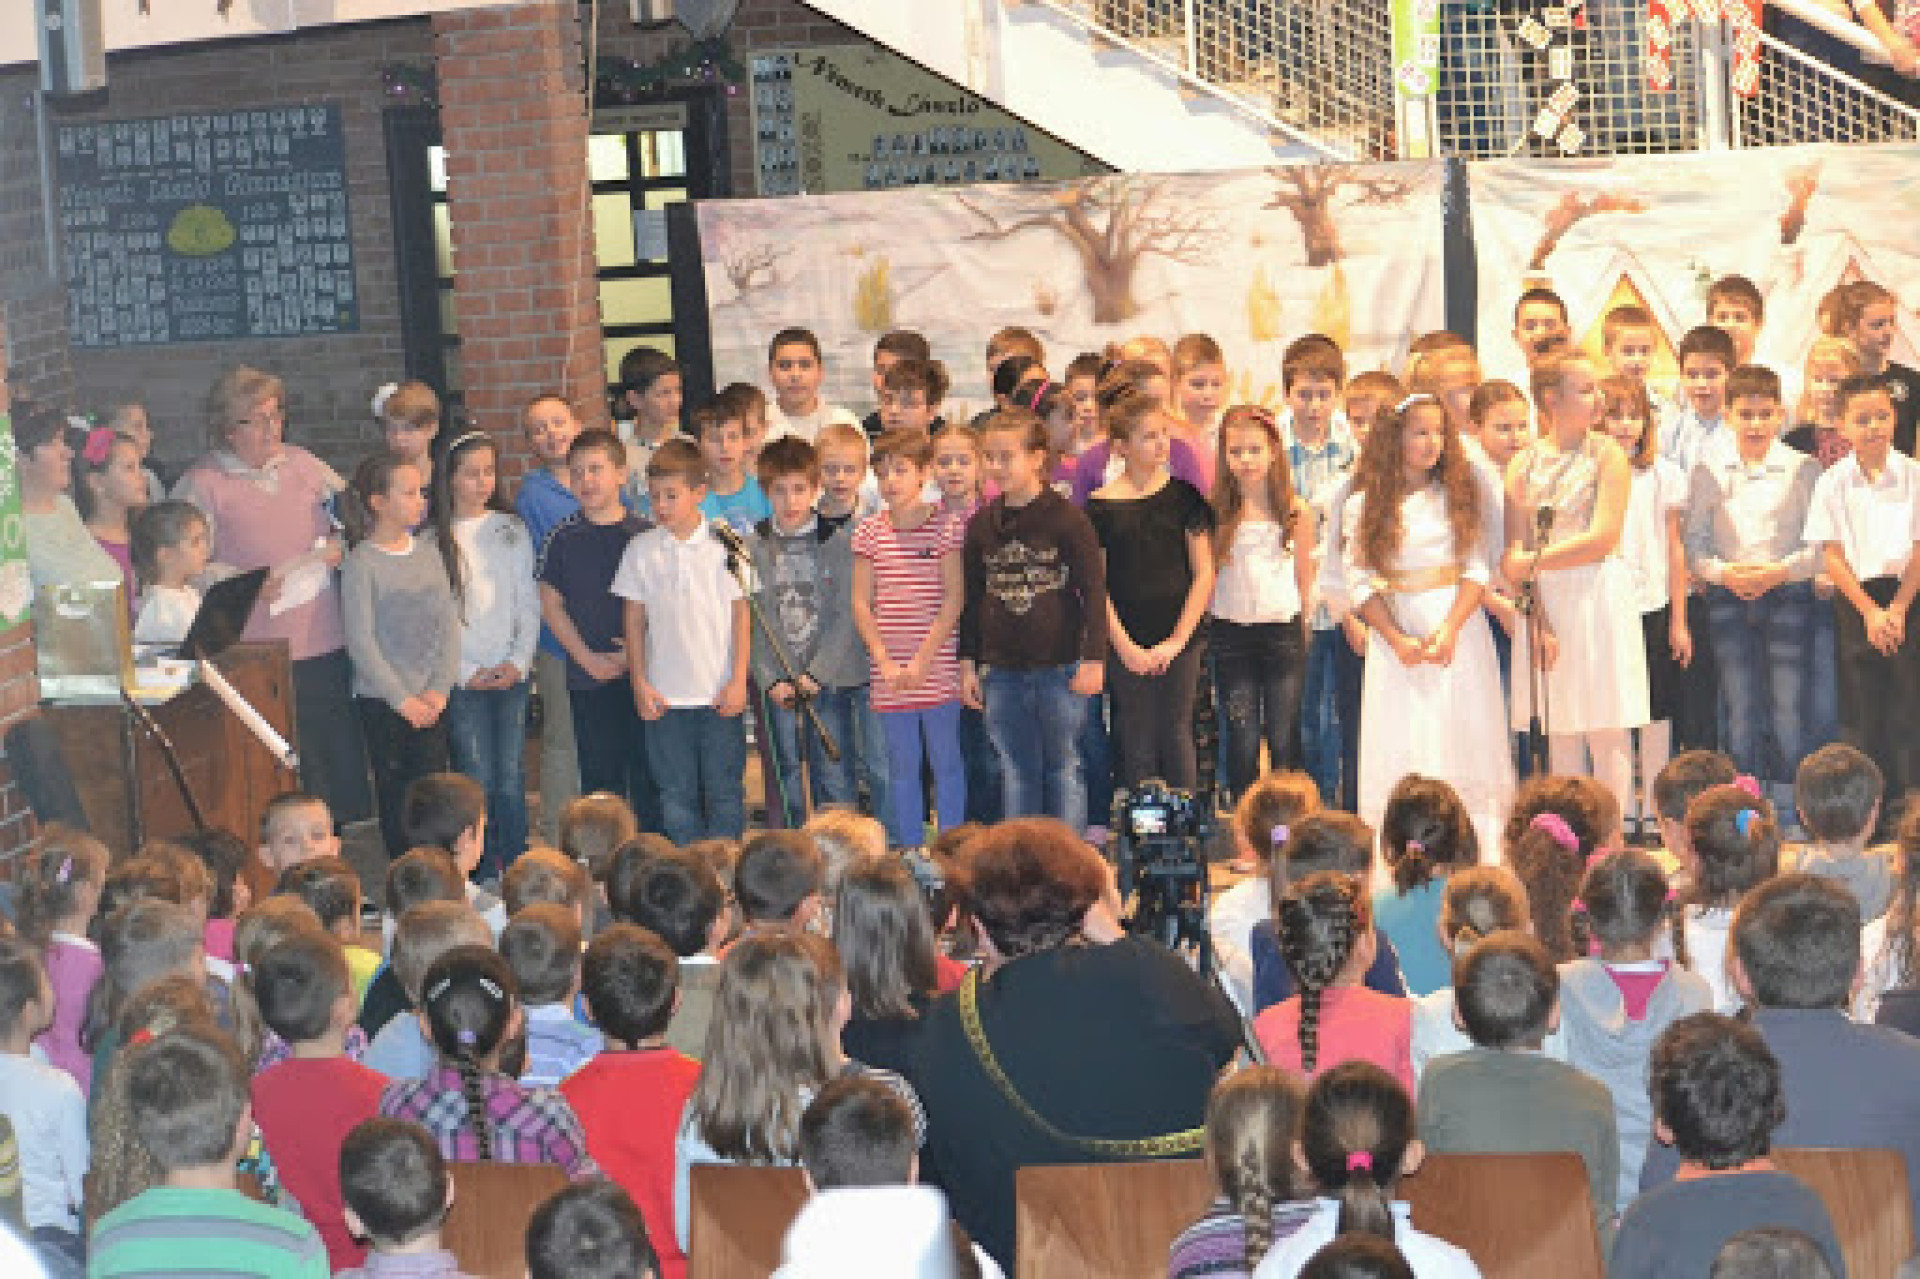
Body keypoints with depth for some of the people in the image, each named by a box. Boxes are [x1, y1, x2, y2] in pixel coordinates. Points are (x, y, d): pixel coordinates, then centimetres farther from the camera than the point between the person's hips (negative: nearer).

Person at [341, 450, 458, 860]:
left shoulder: (427, 553, 7)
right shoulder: (361, 563, -8)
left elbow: (448, 626, 7)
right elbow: (361, 642, -11)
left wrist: (439, 689, -5)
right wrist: (403, 699, -13)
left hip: (431, 701, 4)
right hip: (381, 701, -4)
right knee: (394, 795, 2)